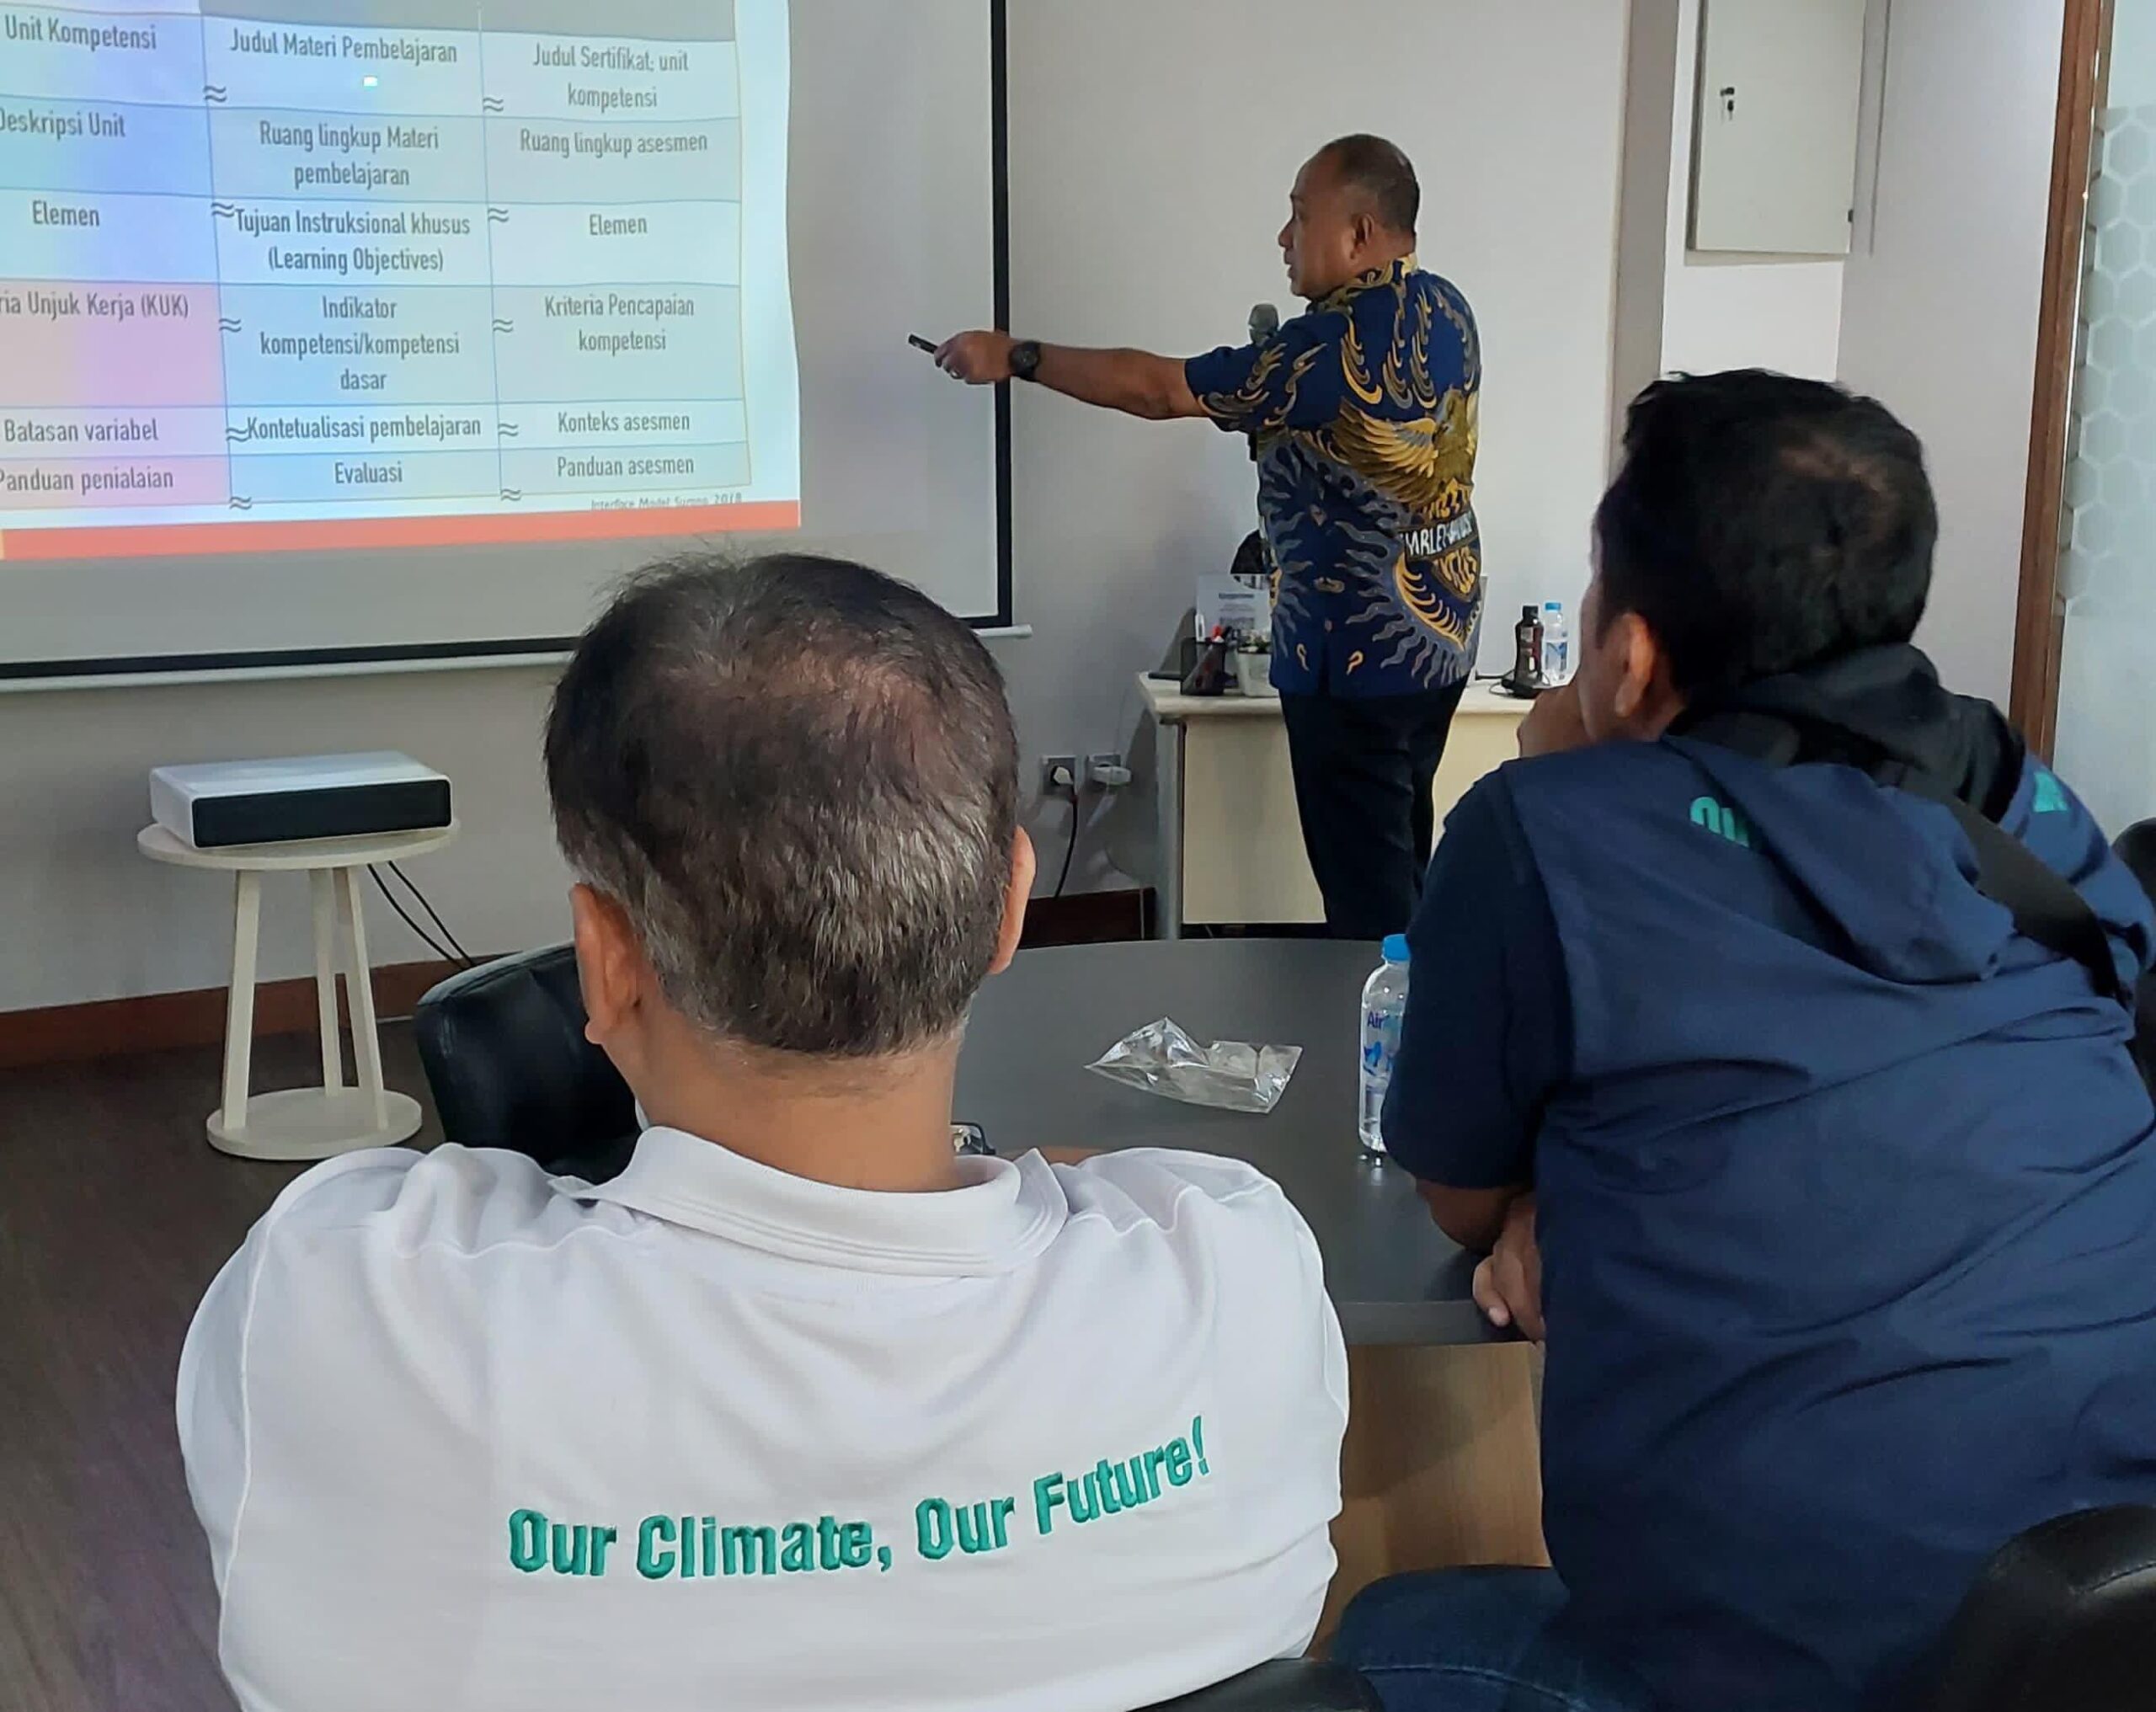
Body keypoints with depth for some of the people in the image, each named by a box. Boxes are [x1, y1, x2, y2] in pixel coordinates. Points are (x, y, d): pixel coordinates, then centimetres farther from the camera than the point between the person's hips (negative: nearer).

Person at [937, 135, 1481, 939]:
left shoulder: (1338, 343, -22)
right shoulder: (1445, 309, 5)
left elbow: (1159, 389, -18)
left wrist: (1016, 355, -10)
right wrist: (1270, 371, 6)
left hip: (1359, 656, -9)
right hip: (1438, 637, 9)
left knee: (1365, 893, -1)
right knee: (1397, 869, 18)